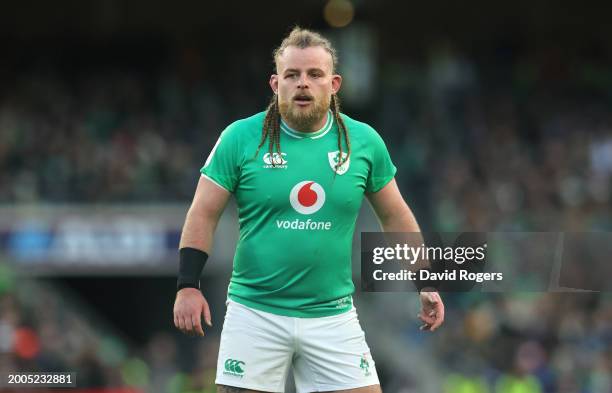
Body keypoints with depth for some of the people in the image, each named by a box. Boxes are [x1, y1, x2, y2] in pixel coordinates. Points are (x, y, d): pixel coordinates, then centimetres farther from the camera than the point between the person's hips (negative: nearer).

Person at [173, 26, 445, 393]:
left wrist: (425, 283, 9)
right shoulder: (240, 137, -4)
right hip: (255, 314, -1)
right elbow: (204, 214, -1)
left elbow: (395, 216, 12)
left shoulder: (364, 141, 2)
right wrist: (188, 285, -10)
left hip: (333, 317, 1)